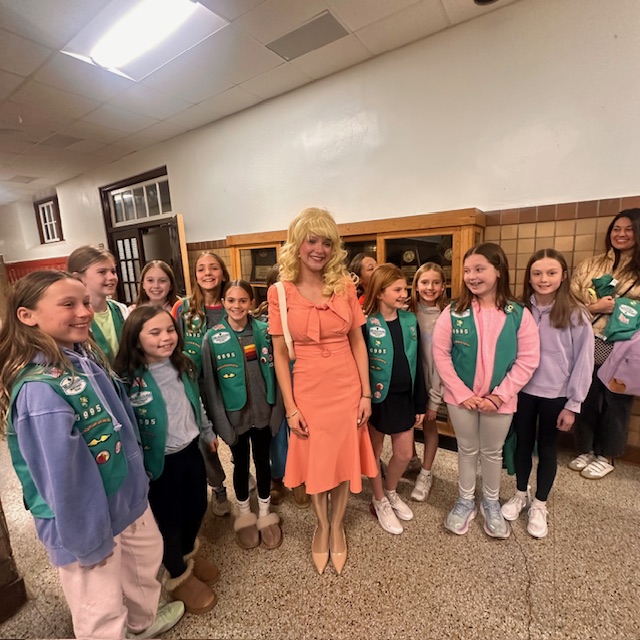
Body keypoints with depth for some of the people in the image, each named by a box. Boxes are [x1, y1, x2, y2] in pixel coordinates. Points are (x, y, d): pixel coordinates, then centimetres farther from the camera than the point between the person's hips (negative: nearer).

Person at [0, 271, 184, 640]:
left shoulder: (87, 357, -4)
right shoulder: (39, 389, -31)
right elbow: (61, 477, -25)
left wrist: (139, 474, 14)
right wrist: (88, 541, -14)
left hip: (129, 495, 9)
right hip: (88, 518, -8)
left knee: (148, 555, 31)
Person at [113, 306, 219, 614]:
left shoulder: (183, 366, -4)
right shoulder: (129, 380, -22)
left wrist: (207, 433, 18)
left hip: (191, 450, 6)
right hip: (161, 462, -5)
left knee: (196, 506, 22)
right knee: (168, 518, 15)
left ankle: (189, 554, 52)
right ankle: (178, 576, 42)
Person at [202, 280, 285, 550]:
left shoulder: (264, 331, -6)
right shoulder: (212, 338, -9)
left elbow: (276, 373, -2)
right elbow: (210, 384, -5)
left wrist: (277, 410, -4)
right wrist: (220, 421, -7)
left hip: (263, 413, 1)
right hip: (235, 415, -1)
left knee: (263, 462, 17)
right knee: (241, 465, 17)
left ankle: (265, 514, 40)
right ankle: (244, 516, 42)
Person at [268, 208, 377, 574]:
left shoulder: (346, 286, -3)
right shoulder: (280, 293, -8)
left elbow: (358, 342, 1)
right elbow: (280, 354, -5)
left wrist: (366, 393, 0)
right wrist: (290, 407, -5)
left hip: (347, 388, 1)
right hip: (308, 390, -1)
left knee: (345, 461, 17)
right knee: (314, 463, 18)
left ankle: (337, 525, 46)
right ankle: (322, 525, 48)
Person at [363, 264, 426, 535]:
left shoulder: (410, 320, 1)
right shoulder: (366, 324, -15)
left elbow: (416, 364, 5)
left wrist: (420, 403, 6)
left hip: (404, 396, 5)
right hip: (376, 398, -5)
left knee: (405, 454, 16)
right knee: (374, 452, 14)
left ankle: (391, 492, 45)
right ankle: (379, 502, 39)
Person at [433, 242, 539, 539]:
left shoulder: (519, 314, -9)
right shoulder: (453, 312, -11)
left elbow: (527, 360, -8)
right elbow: (440, 353, -10)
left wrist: (500, 395, -13)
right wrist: (462, 393, -13)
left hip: (500, 400, 1)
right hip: (461, 397, 0)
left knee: (493, 452, 20)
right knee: (467, 450, 18)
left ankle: (491, 503, 43)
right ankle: (465, 501, 39)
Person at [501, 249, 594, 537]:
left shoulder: (575, 315, -10)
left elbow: (583, 362, -7)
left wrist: (573, 404, -6)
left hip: (556, 395, -2)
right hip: (522, 391, 2)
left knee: (547, 449, 14)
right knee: (523, 444, 17)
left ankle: (539, 505, 36)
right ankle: (521, 494, 39)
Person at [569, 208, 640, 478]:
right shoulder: (589, 265, 7)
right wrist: (593, 308, -14)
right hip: (589, 345, 1)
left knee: (615, 402, 11)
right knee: (586, 398, 10)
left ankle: (606, 456, 30)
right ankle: (585, 449, 30)